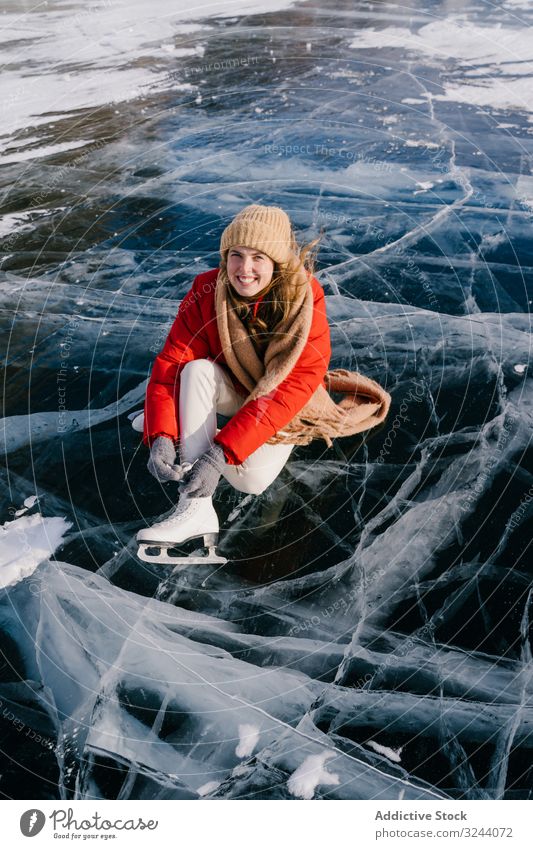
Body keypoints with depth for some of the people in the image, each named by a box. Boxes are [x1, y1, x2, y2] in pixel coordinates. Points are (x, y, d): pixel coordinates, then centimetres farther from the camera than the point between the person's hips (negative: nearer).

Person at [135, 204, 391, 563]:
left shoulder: (306, 300, -27)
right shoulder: (207, 290, -19)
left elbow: (291, 389, -34)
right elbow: (170, 364, -23)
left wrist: (221, 452, -42)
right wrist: (160, 436, -40)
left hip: (284, 403, -2)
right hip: (231, 391, 2)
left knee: (251, 478, -26)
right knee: (197, 369, -30)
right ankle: (196, 509, -31)